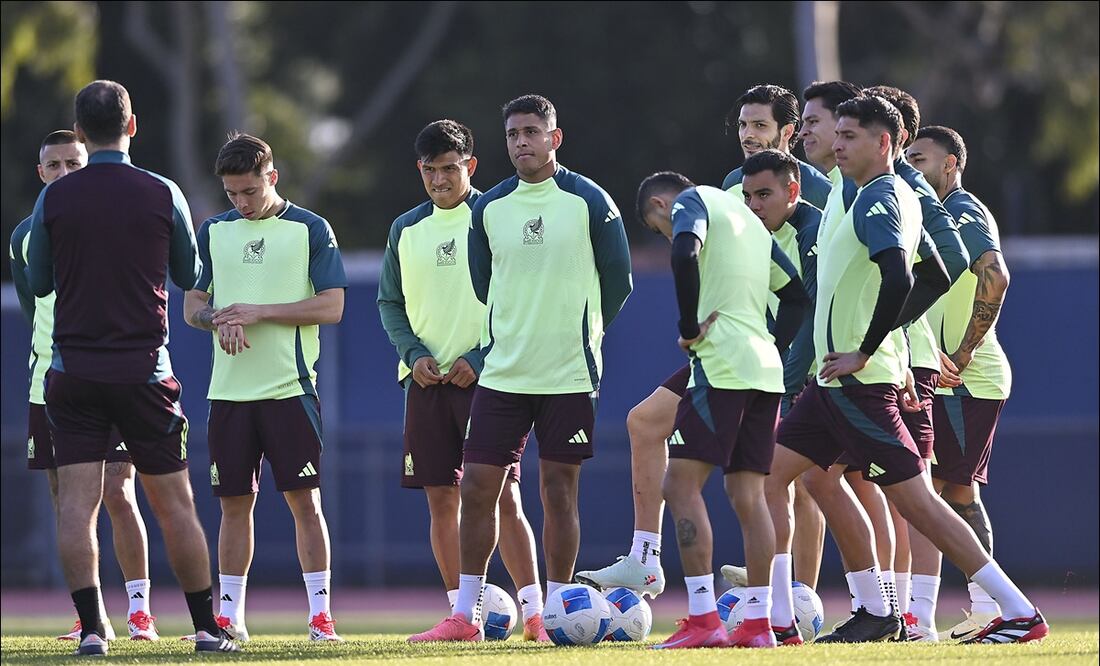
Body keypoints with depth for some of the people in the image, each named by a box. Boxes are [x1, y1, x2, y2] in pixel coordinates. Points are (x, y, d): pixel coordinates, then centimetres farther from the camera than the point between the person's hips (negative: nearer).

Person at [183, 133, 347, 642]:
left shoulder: (310, 229, -1)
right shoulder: (214, 231, 12)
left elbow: (331, 307, -7)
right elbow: (192, 304, 14)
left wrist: (259, 312, -14)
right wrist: (220, 319, -9)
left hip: (290, 387, -4)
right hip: (229, 389, 4)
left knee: (304, 500, -5)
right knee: (234, 504, 6)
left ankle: (320, 614, -2)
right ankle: (229, 616, 11)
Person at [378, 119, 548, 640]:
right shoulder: (406, 229, 11)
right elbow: (389, 302, 16)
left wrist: (480, 359, -13)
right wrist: (413, 353, -2)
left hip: (485, 378, -5)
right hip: (427, 380, 5)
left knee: (503, 497, -11)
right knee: (441, 499, 4)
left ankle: (533, 613, -12)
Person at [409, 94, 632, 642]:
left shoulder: (589, 201, -4)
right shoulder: (488, 208, 6)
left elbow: (617, 281, 4)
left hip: (570, 372, -3)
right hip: (503, 371, 3)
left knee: (559, 490, 0)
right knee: (477, 488, -1)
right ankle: (464, 616, 5)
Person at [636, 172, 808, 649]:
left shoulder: (690, 201, 0)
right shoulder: (748, 219, 25)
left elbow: (685, 254, -22)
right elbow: (796, 295, 25)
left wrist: (689, 328, -14)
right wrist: (774, 350, 19)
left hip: (721, 364, -8)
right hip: (765, 370, 8)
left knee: (681, 484, -8)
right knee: (747, 495, 9)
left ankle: (703, 620, -17)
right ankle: (757, 623, 6)